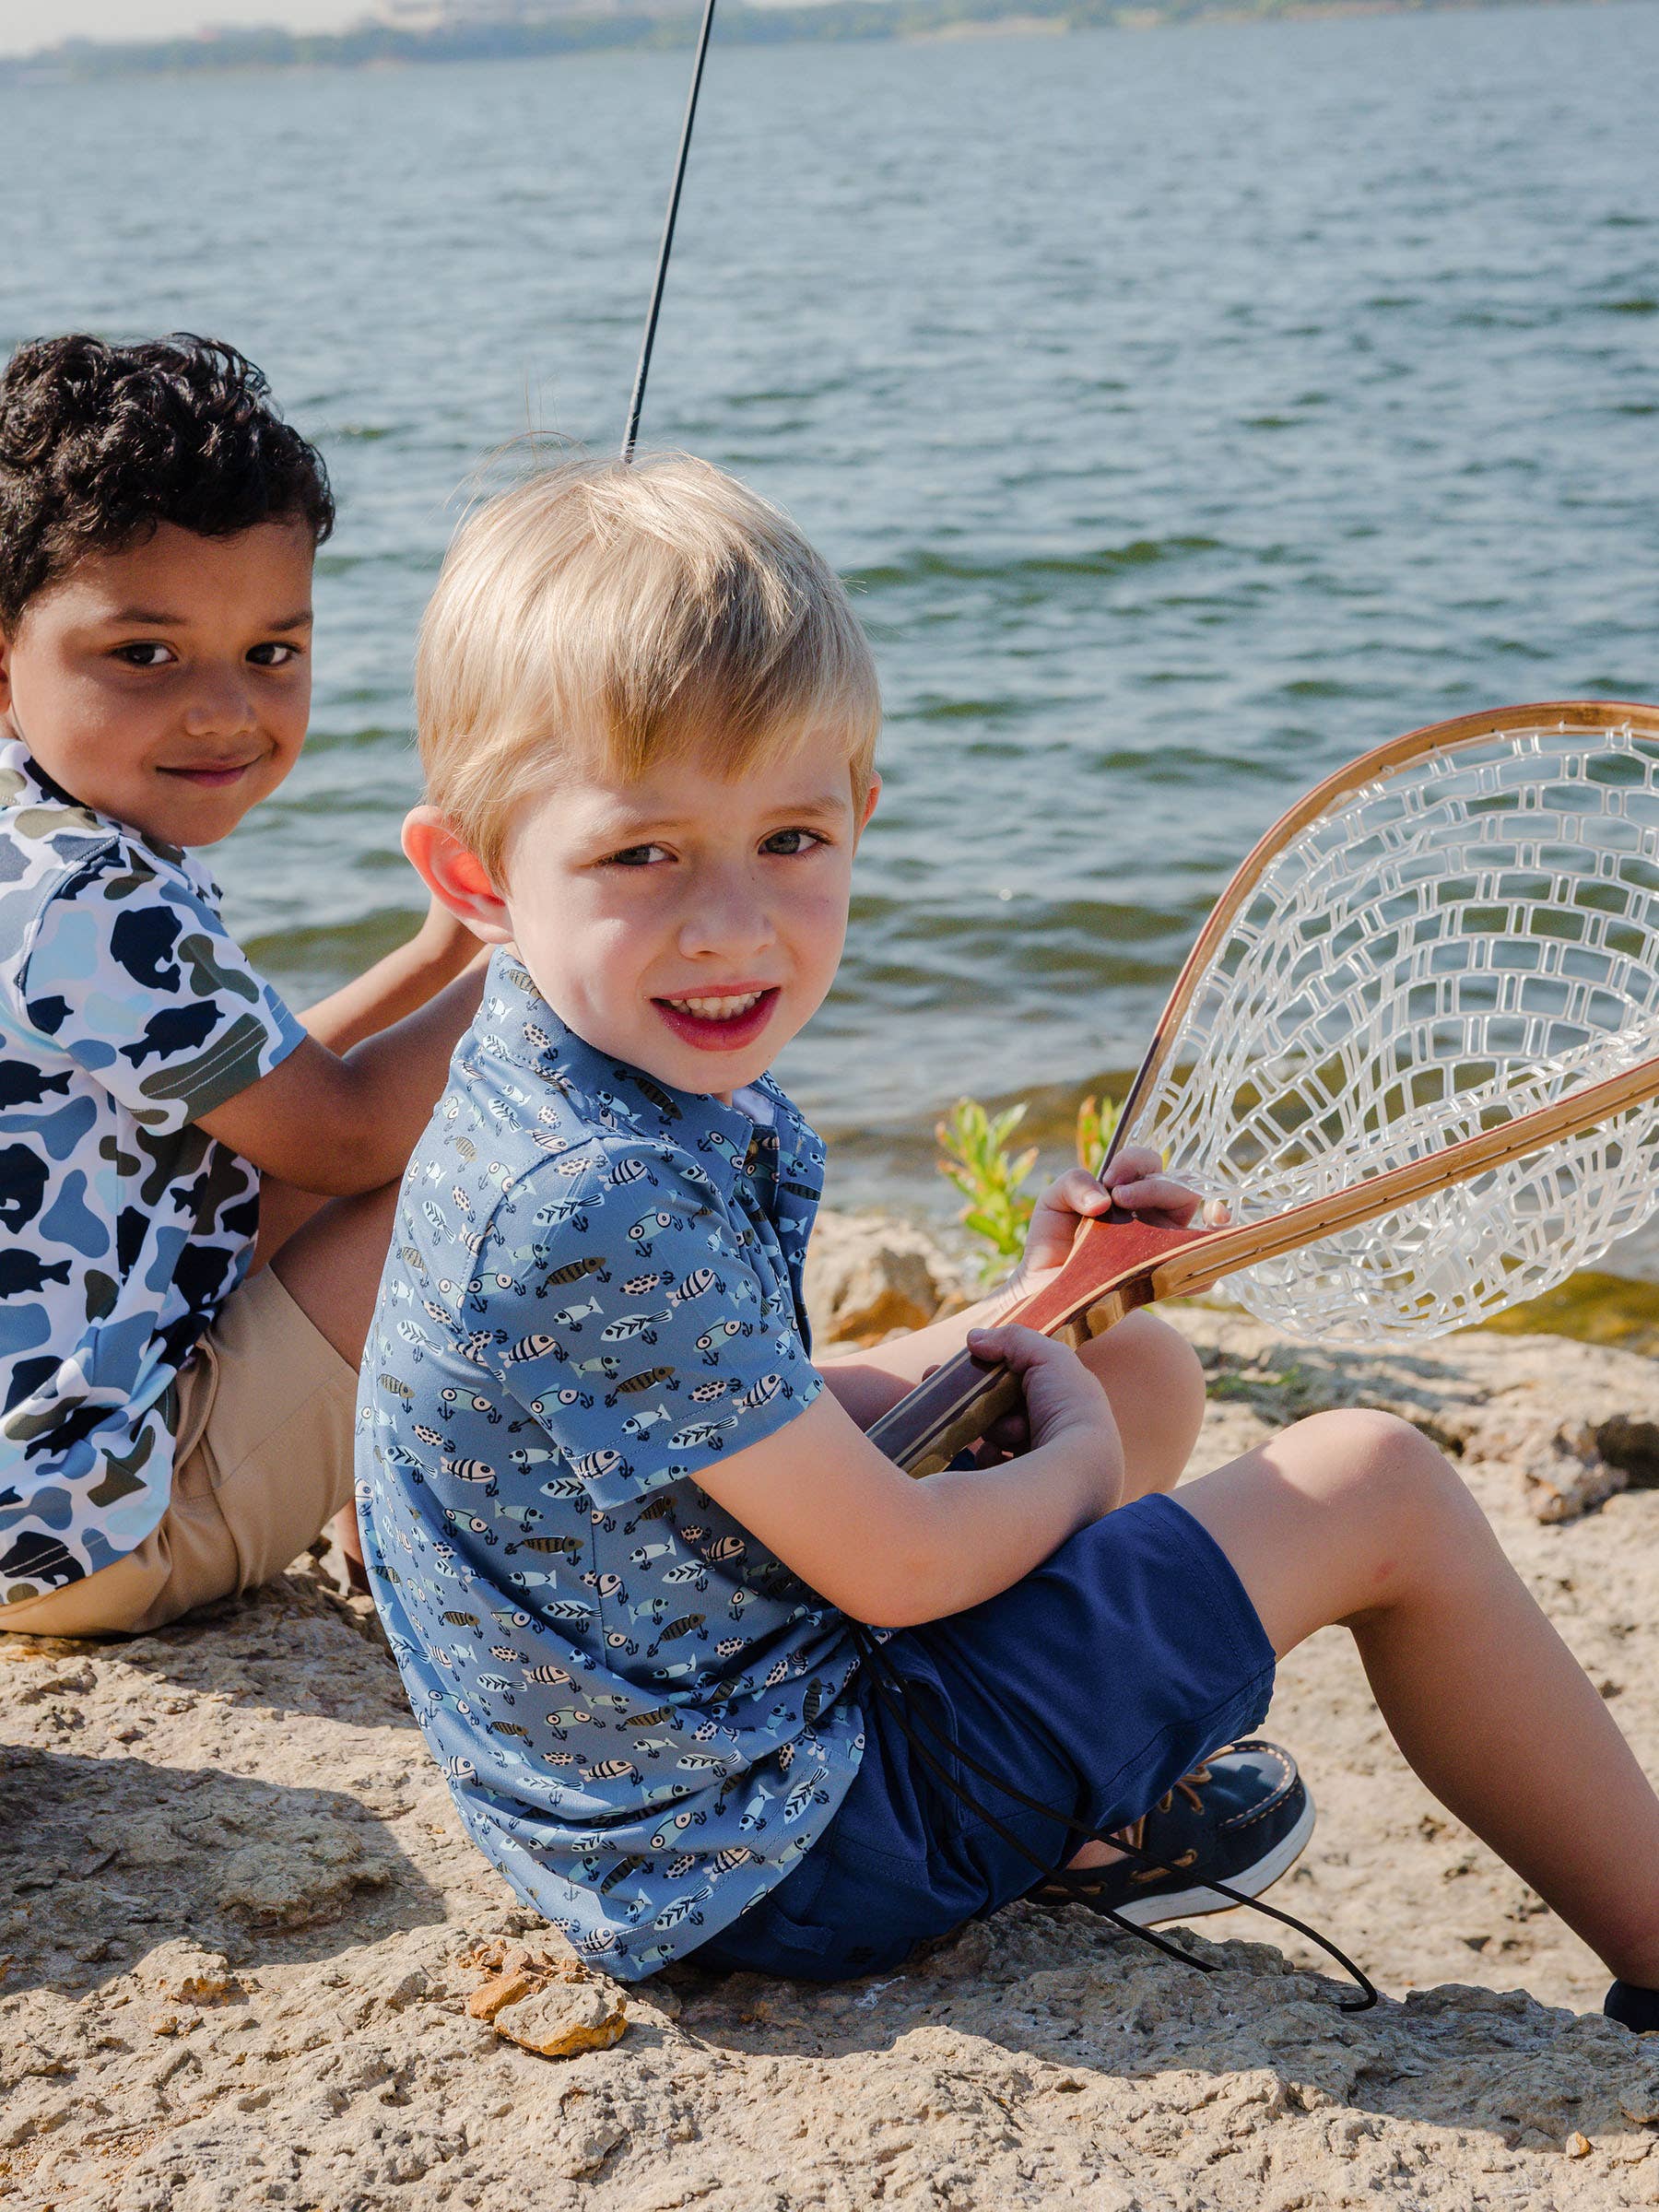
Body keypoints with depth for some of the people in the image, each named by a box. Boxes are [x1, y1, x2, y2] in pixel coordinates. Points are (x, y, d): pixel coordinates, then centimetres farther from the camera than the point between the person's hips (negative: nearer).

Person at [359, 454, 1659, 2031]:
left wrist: (1022, 1316, 6)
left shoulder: (616, 1102, 0)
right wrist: (1074, 1458, -2)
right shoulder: (606, 1213, -31)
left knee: (1145, 1365, 21)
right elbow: (895, 1566, -21)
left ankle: (1082, 1819, 16)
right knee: (1372, 1487, -3)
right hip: (781, 1849, -9)